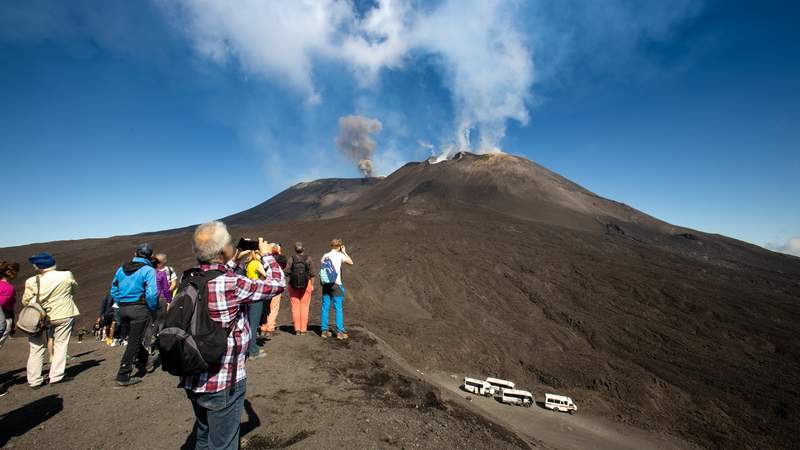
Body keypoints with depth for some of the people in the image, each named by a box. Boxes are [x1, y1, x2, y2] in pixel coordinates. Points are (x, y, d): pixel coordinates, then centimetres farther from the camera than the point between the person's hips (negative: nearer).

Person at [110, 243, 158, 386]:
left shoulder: (121, 270, 9)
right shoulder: (148, 270, -13)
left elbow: (114, 291, 15)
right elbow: (151, 294, -22)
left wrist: (121, 305, 19)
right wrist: (153, 310, -7)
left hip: (123, 310, 7)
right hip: (139, 309, -7)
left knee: (134, 338, 22)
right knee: (134, 341, 1)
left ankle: (142, 363, 38)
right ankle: (123, 376, 3)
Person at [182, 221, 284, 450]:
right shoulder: (232, 284, -25)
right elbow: (277, 284, -13)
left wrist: (234, 261, 19)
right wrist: (267, 254, 1)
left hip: (193, 378, 8)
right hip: (223, 382, -7)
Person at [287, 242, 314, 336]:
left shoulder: (292, 259, -6)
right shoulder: (308, 259, -6)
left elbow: (288, 273, -4)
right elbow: (311, 274, -4)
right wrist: (312, 285, 7)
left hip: (293, 285, 0)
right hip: (306, 285, 0)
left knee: (295, 307, 9)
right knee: (304, 307, 6)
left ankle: (297, 329, 11)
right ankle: (303, 329, 8)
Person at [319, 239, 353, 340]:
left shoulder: (325, 256, 9)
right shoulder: (340, 255, -3)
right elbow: (351, 262, 7)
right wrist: (344, 252, 14)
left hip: (325, 284, 5)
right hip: (336, 284, -5)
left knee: (325, 308, 9)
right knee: (339, 309, 0)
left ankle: (324, 330, 14)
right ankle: (340, 332, 2)